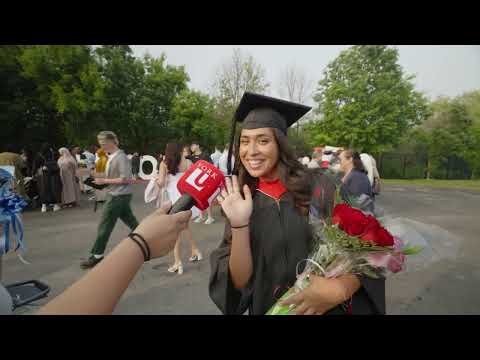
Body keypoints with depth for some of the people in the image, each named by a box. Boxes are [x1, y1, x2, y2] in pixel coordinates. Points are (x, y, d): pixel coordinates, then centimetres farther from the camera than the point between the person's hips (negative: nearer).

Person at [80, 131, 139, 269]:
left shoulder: (120, 157, -17)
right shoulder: (111, 157, 11)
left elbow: (126, 179, -21)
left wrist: (105, 181, -19)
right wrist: (101, 180, 3)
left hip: (118, 196, -9)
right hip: (117, 195, 9)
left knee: (104, 226, 0)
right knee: (131, 222, 15)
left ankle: (97, 255, 13)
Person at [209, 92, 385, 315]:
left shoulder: (317, 186, -15)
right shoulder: (239, 200, -8)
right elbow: (240, 283, -13)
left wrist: (340, 289, -30)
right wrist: (239, 225, -26)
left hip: (329, 308, -1)